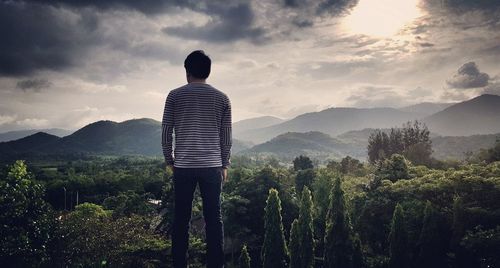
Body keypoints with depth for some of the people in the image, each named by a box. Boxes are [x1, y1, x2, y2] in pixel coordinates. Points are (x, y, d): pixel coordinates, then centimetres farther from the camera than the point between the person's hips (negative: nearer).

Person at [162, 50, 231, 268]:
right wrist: (225, 165, 14)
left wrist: (169, 161, 14)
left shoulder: (175, 96, 1)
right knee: (214, 219, 6)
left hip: (183, 166, 0)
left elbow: (166, 133, 2)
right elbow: (226, 137, 5)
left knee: (181, 219, 8)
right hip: (212, 166, 1)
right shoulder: (222, 98, 4)